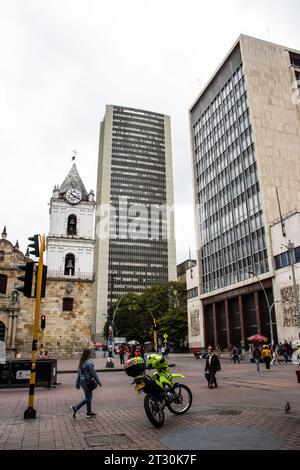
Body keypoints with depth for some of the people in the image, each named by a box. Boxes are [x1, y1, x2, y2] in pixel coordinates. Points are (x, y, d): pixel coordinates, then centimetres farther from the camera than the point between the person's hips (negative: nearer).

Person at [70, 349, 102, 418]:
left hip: (82, 381, 9)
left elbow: (79, 373, 13)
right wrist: (98, 382, -7)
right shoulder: (89, 363, -19)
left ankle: (89, 412, 24)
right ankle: (75, 408, -2)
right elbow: (93, 373, -16)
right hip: (87, 381, -9)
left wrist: (78, 383, 20)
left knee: (89, 396, 17)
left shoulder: (82, 362, 7)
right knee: (88, 398, 2)